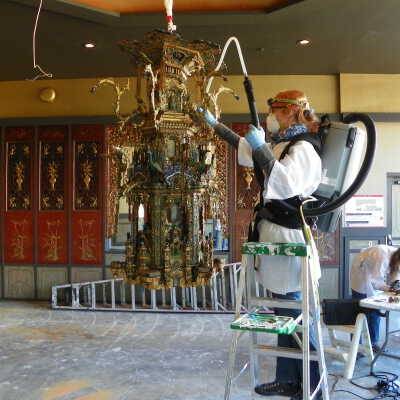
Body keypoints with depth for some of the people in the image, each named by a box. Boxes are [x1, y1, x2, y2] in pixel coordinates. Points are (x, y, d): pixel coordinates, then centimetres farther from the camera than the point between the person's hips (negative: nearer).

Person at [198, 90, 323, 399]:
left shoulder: (303, 148, -12)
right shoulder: (280, 145, 15)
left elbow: (286, 184, -29)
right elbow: (244, 148, 30)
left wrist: (260, 147, -27)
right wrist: (214, 124, 35)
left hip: (288, 237, -9)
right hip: (276, 235, 10)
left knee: (295, 314, -3)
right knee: (284, 314, 14)